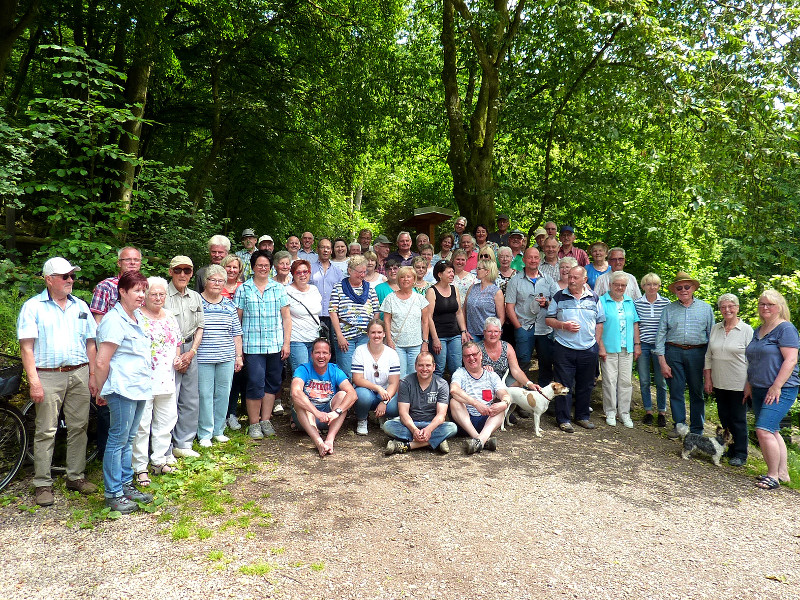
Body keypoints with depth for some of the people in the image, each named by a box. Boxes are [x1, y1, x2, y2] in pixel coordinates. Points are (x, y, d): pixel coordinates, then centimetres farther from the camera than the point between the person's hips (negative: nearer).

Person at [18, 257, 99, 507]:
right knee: (46, 431, 0)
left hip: (79, 374, 4)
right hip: (48, 376, -4)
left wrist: (93, 375, 8)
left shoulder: (80, 306, 13)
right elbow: (26, 346, -5)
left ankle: (76, 477, 20)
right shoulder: (33, 306, 1)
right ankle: (42, 484, 11)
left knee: (78, 427, 8)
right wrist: (33, 381, -13)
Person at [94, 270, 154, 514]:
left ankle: (126, 485, 28)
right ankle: (113, 494, 12)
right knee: (118, 440, 1)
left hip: (140, 387, 9)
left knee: (128, 439, 17)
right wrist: (102, 391, -6)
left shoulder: (138, 317, 12)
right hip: (123, 389, -9)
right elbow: (101, 362, -16)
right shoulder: (114, 321, -16)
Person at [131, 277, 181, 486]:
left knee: (166, 421, 13)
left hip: (167, 380, 7)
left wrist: (177, 357, 7)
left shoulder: (170, 318, 14)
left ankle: (159, 460, 27)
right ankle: (140, 467, 11)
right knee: (142, 424, 0)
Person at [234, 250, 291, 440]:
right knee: (256, 383, -4)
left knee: (272, 383, 8)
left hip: (275, 345, 3)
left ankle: (266, 420, 22)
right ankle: (254, 424, 10)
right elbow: (236, 319, 4)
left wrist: (286, 343, 3)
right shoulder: (243, 289, 4)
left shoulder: (279, 288, 9)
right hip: (252, 345, -2)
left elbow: (286, 317, 9)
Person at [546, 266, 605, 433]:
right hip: (564, 349, -2)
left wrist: (596, 343, 5)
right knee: (564, 385, 0)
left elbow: (600, 322, 12)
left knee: (586, 385, 11)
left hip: (589, 350, 2)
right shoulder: (559, 297, 2)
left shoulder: (594, 298, 8)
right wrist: (564, 325, -13)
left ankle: (582, 416, 26)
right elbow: (549, 319, 4)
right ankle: (563, 419, 9)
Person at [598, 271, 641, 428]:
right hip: (609, 348, -4)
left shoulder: (630, 302, 13)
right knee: (610, 380, -1)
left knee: (626, 381, 6)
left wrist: (637, 344, 9)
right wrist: (600, 346, -12)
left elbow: (635, 323, 16)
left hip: (627, 348, 4)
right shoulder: (602, 301, -2)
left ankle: (624, 413, 16)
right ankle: (610, 412, 11)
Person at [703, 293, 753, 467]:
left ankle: (740, 454, 16)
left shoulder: (747, 330, -5)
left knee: (738, 419, 4)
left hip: (739, 384, -5)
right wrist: (707, 379, 6)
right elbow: (708, 356, 12)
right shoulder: (715, 329, 8)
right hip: (719, 383, 5)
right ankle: (727, 450, 24)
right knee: (724, 418, 12)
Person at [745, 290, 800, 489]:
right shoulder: (758, 330, 15)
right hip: (759, 390, 8)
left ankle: (773, 476, -2)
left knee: (764, 430, -14)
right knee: (772, 432, 13)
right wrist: (749, 385, 17)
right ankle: (782, 472, 23)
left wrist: (776, 387, -20)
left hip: (780, 390, -8)